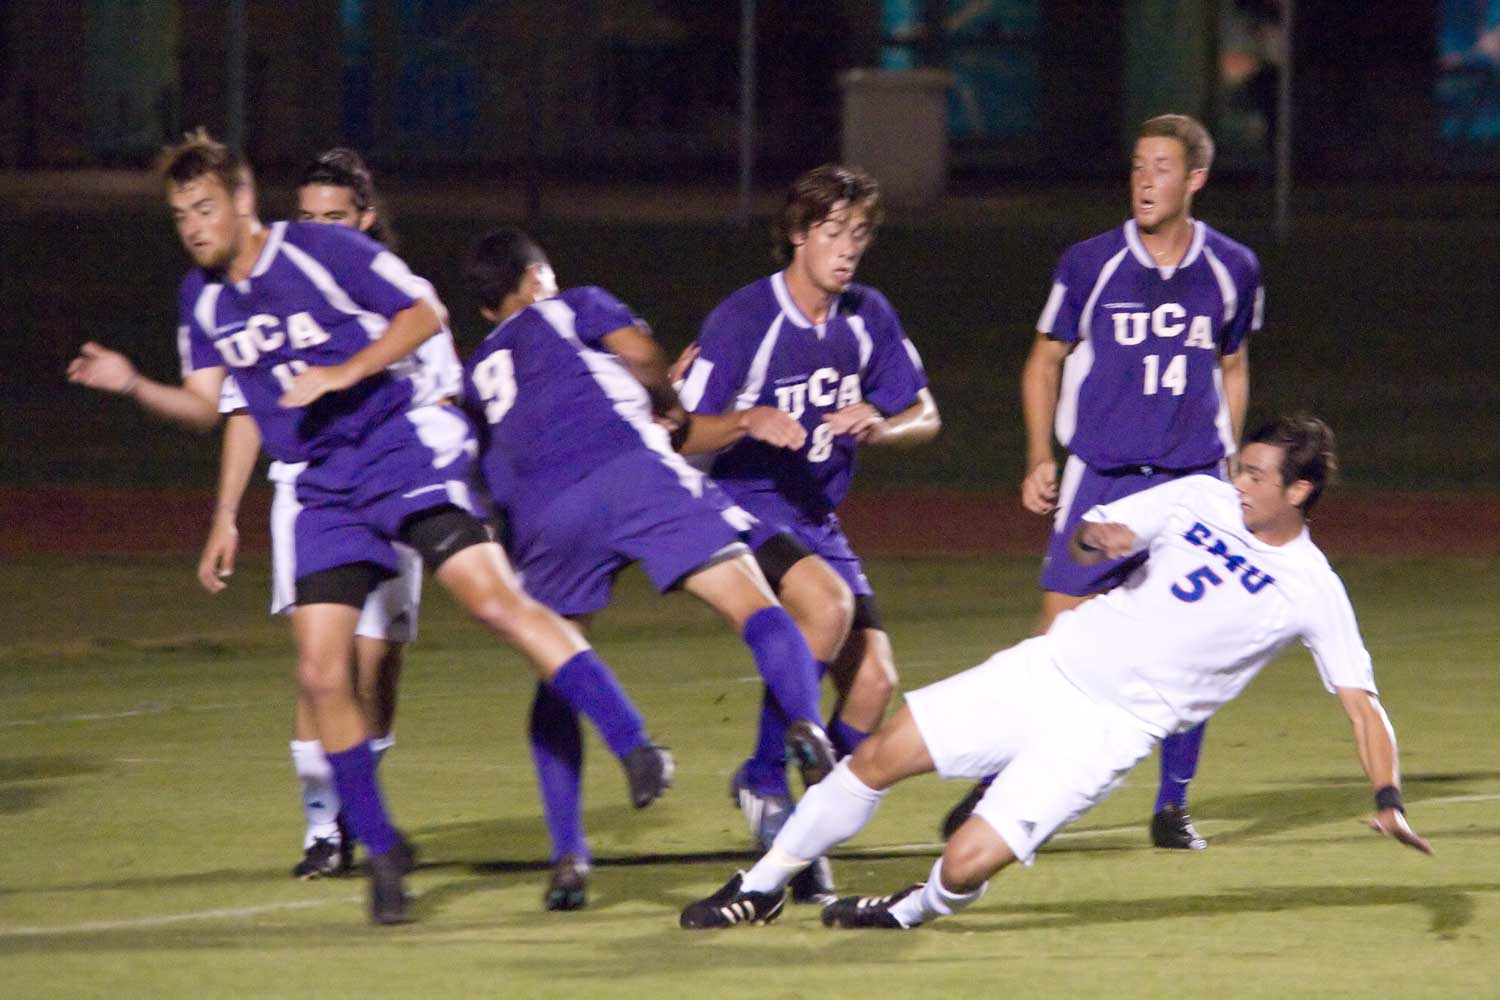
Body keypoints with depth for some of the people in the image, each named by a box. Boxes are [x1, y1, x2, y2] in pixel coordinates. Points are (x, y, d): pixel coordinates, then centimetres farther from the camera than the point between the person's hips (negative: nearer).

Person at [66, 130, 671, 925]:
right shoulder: (202, 298, 9)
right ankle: (379, 851, 11)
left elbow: (425, 312, -8)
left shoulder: (321, 251, -9)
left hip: (402, 450, -6)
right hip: (325, 491, 6)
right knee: (319, 674, -4)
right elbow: (207, 406, 17)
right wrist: (133, 386, 0)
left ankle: (634, 747, -22)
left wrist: (345, 374, -19)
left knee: (493, 598, -24)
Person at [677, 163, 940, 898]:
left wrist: (880, 427, -13)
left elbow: (924, 417, 10)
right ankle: (763, 781, -21)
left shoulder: (867, 317, 4)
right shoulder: (743, 319, -13)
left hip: (816, 519, 6)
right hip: (741, 505, -6)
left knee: (873, 681, -6)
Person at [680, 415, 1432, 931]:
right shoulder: (1202, 499, 2)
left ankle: (912, 911, 18)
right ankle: (761, 888, 15)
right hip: (1052, 669, 4)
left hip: (1110, 729, -4)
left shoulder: (1313, 590, -9)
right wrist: (1096, 538, -19)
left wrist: (1387, 798, -21)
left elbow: (1361, 702, -7)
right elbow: (1086, 538, 6)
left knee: (967, 865, -17)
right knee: (880, 756, -3)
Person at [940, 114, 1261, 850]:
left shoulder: (1233, 270, 4)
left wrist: (1229, 462, 15)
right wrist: (1039, 459, 1)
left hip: (1194, 482, 2)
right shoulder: (1091, 264, -2)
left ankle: (1172, 807, 11)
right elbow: (1046, 360, 9)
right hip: (1100, 478, -2)